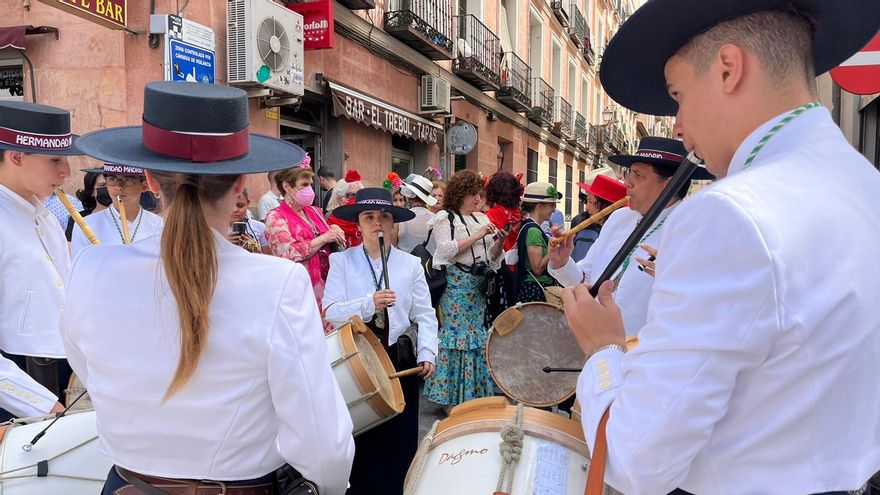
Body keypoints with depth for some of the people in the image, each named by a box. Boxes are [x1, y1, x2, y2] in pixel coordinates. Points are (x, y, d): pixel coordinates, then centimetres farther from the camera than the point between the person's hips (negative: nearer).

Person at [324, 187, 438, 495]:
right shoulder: (341, 261, 1)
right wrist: (369, 303, -23)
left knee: (399, 436, 7)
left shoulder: (411, 264, 5)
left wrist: (427, 354, -11)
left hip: (399, 359, 1)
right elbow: (331, 312, -10)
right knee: (359, 436, 11)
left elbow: (425, 316, 1)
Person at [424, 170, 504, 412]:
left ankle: (473, 393, 18)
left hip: (478, 287, 6)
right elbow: (446, 251, -13)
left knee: (478, 337, 6)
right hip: (455, 285, -6)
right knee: (457, 336, -5)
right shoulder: (445, 217, -1)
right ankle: (451, 400, 4)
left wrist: (498, 243, -6)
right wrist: (477, 236, -12)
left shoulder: (482, 219, 15)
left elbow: (491, 257, 15)